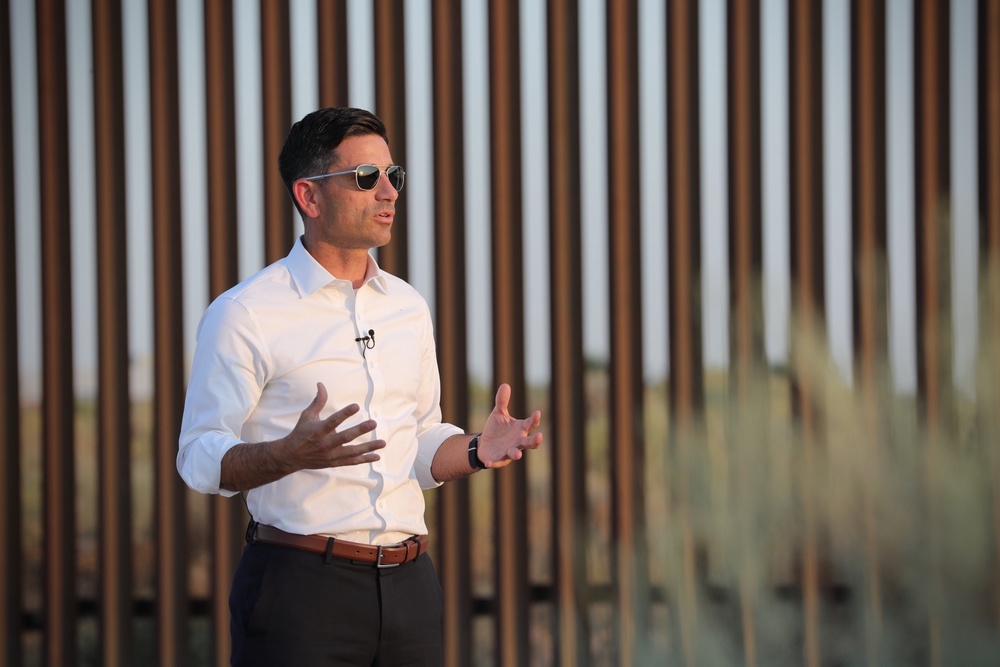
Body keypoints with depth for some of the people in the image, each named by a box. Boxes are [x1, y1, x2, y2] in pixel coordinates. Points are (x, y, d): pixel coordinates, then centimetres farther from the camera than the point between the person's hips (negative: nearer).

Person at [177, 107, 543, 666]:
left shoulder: (409, 308, 15)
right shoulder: (244, 314, -5)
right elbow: (201, 459, -8)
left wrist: (478, 451, 1)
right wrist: (292, 454, -25)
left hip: (409, 584, 5)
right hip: (301, 587, -5)